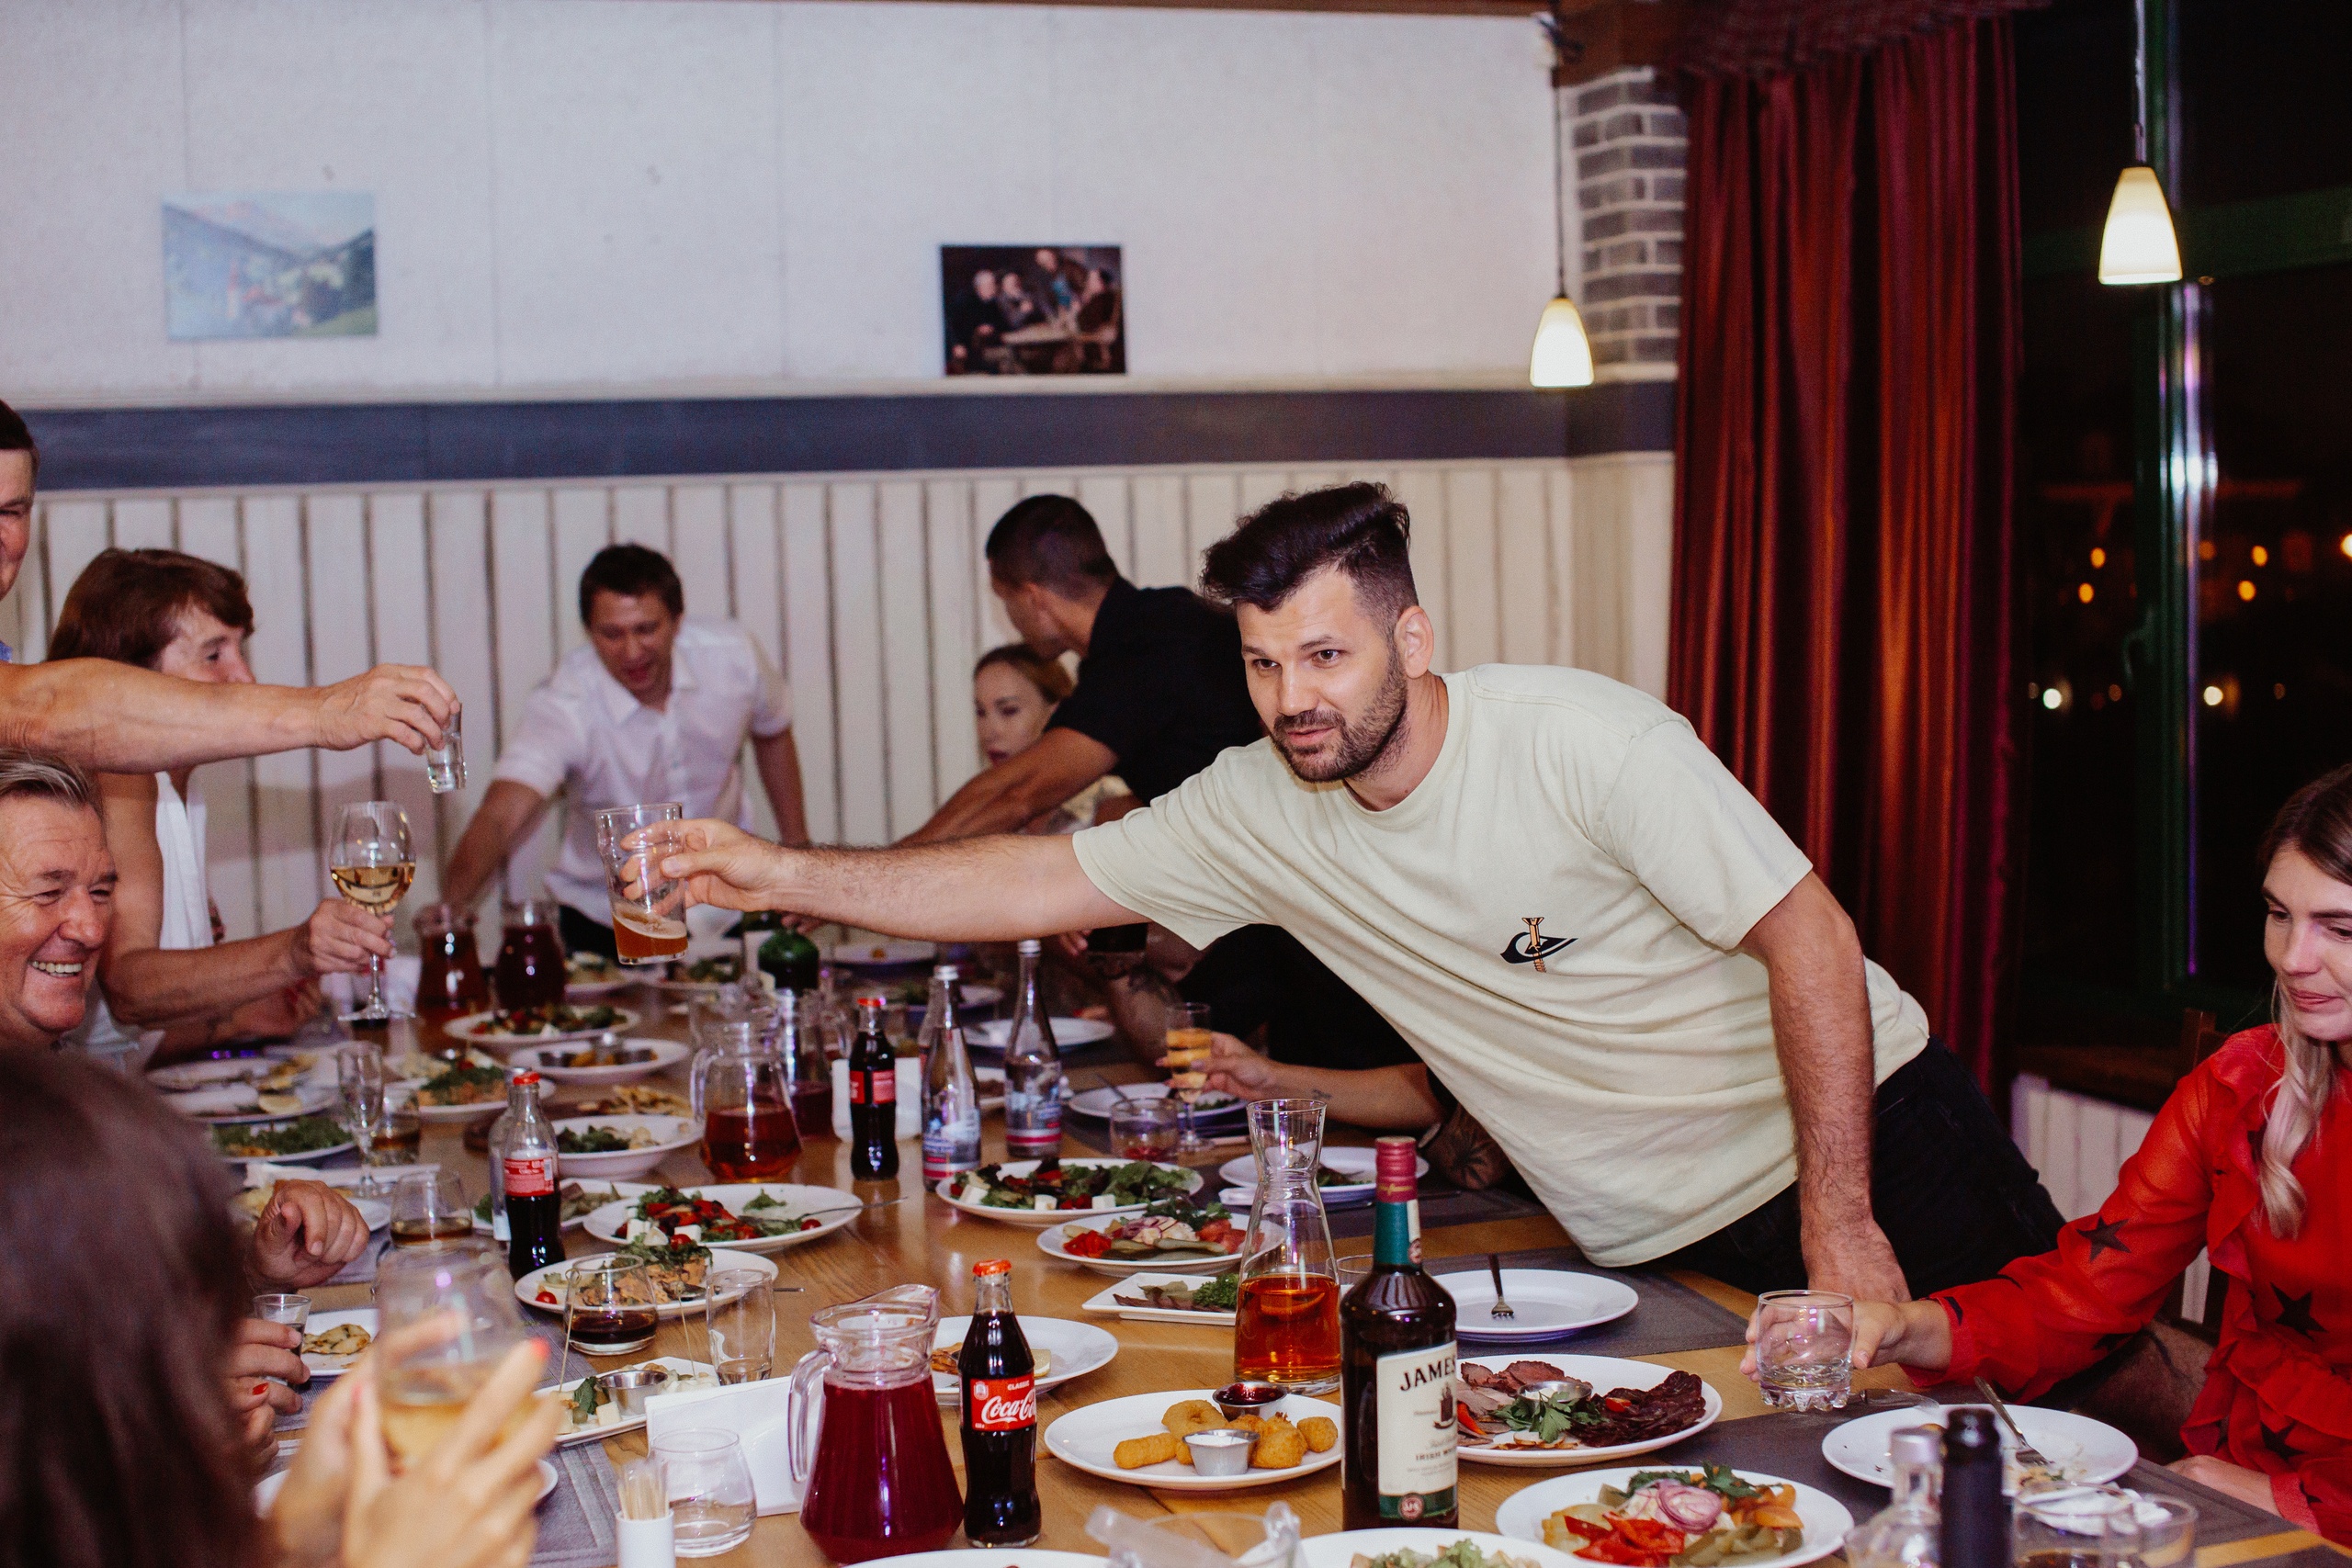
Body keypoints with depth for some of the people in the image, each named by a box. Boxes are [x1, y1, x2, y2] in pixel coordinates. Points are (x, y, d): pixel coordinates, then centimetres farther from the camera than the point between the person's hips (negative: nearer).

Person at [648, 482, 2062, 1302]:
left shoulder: (1584, 739, -20)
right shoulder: (1257, 810, -4)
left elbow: (1810, 937, -18)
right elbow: (1040, 882, 0)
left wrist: (1838, 1225, -21)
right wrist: (782, 874, -9)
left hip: (1876, 1141, -4)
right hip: (1662, 1244, 4)